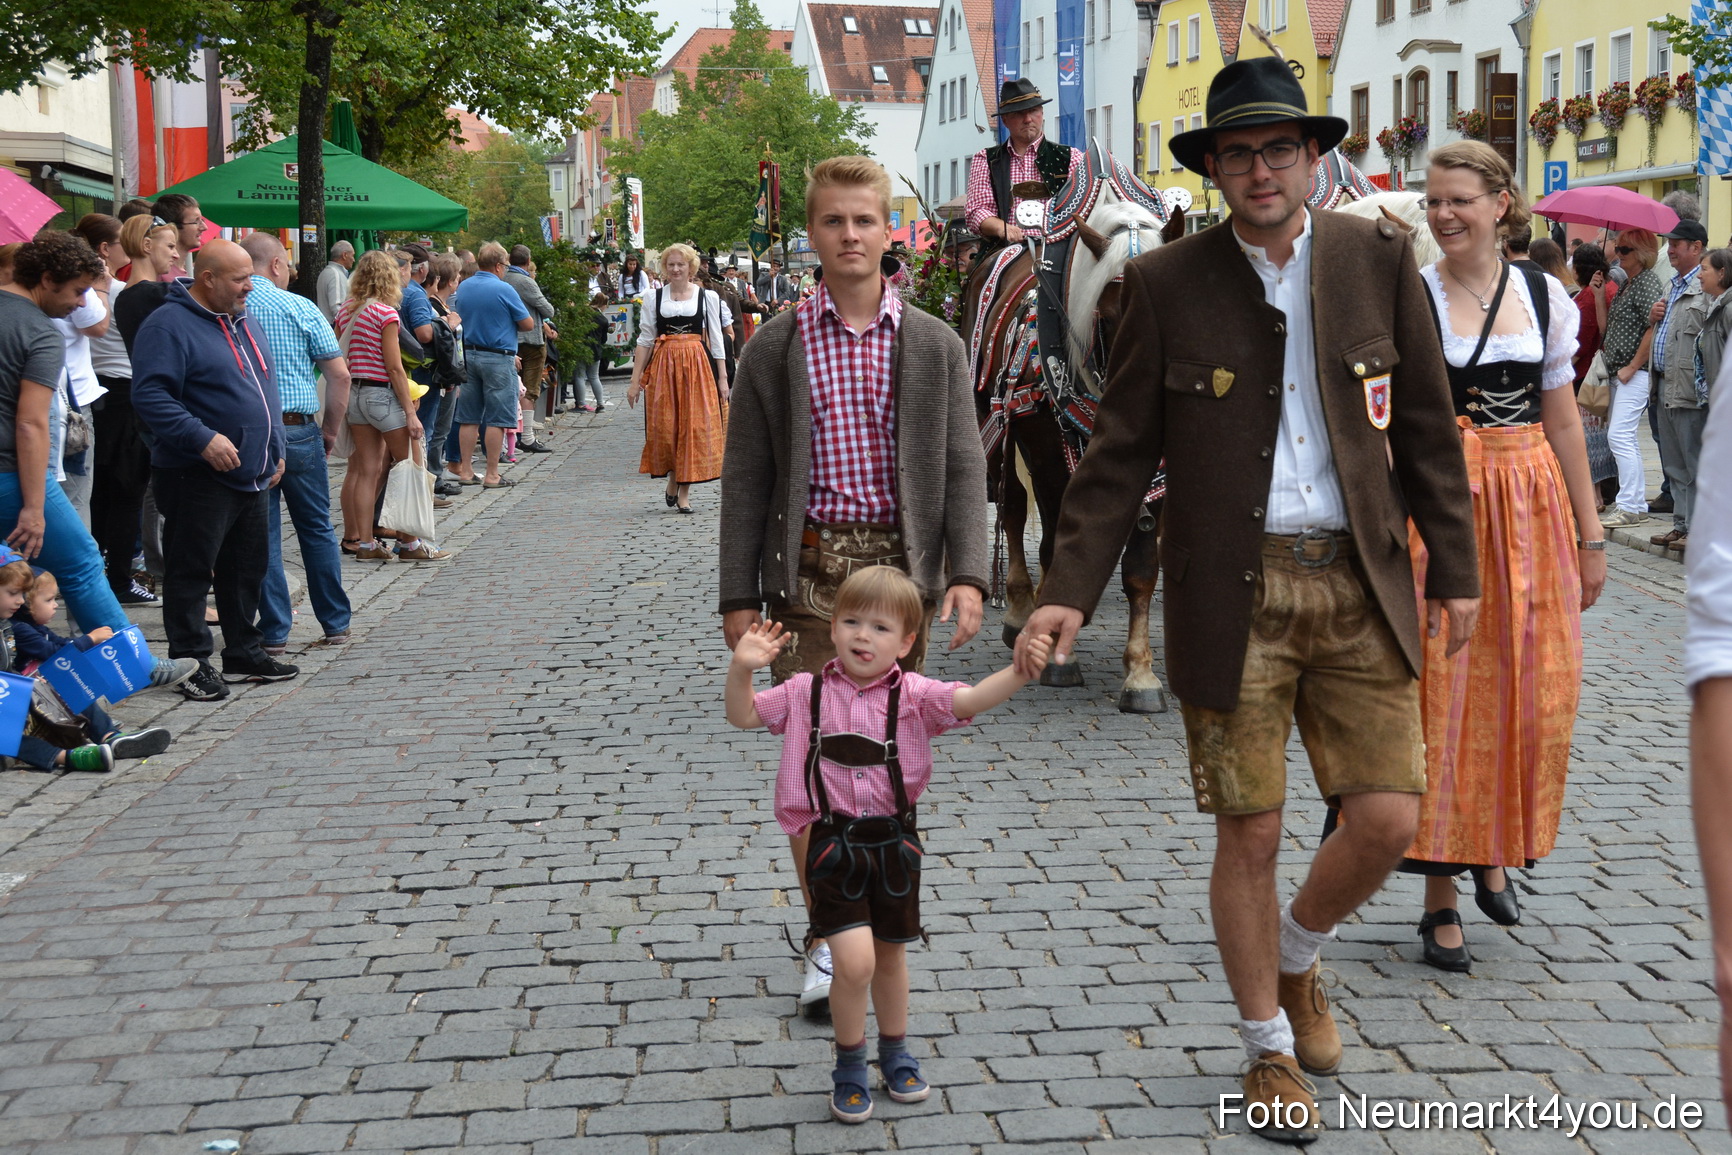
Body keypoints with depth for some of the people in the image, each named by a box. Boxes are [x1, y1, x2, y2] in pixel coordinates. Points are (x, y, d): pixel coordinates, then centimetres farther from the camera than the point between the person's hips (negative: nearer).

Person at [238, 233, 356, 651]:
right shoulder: (299, 308, -3)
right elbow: (339, 374, -5)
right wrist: (331, 429, 5)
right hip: (298, 431, -1)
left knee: (260, 534, 6)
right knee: (317, 529, 12)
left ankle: (274, 632, 7)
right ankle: (335, 623, 18)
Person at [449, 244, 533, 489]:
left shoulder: (463, 288, 7)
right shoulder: (503, 290, -12)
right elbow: (528, 324, -7)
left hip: (467, 355, 6)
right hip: (498, 358, -6)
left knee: (469, 418, 10)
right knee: (496, 419, -2)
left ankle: (465, 470, 12)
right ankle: (492, 475, -1)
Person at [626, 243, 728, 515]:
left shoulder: (707, 297, 6)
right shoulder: (654, 298, 7)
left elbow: (716, 340, 7)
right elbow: (644, 340, 8)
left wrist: (722, 378, 2)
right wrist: (635, 380, 4)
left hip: (698, 365, -1)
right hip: (663, 366, 1)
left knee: (694, 426, -4)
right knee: (664, 427, -2)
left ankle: (684, 491, 4)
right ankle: (673, 479, 21)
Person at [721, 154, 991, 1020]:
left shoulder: (935, 346, 5)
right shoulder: (774, 348, 3)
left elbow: (963, 468, 3)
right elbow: (745, 479, 4)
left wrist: (967, 573, -10)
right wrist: (738, 595, 0)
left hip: (900, 565, 1)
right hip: (809, 568, -1)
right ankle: (825, 937, 3)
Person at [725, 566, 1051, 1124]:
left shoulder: (912, 695, -6)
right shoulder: (807, 692, -1)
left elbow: (970, 700, -19)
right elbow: (743, 716, 4)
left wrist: (1018, 673, -37)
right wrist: (742, 668, -15)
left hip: (894, 842, 2)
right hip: (835, 843, -2)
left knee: (891, 954, 18)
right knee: (854, 960, -14)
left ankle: (894, 1052, 41)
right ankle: (849, 1063, 10)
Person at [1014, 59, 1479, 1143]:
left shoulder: (1379, 258, 3)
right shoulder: (1166, 284, -2)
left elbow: (1427, 426, 8)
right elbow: (1121, 454, 0)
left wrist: (1455, 567, 7)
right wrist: (1070, 592, -8)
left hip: (1361, 588, 2)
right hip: (1231, 596, -2)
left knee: (1389, 819, -1)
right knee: (1250, 836, 4)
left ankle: (1298, 960, 31)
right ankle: (1270, 1047, 25)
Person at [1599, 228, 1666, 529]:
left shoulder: (1648, 283, -12)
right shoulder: (1626, 284, 17)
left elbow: (1654, 329, -20)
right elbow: (1610, 326, 23)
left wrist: (1632, 367, -18)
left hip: (1637, 372, -11)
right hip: (1619, 372, 11)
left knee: (1619, 435, -14)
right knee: (1621, 436, 13)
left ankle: (1630, 507, -12)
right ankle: (1635, 502, 20)